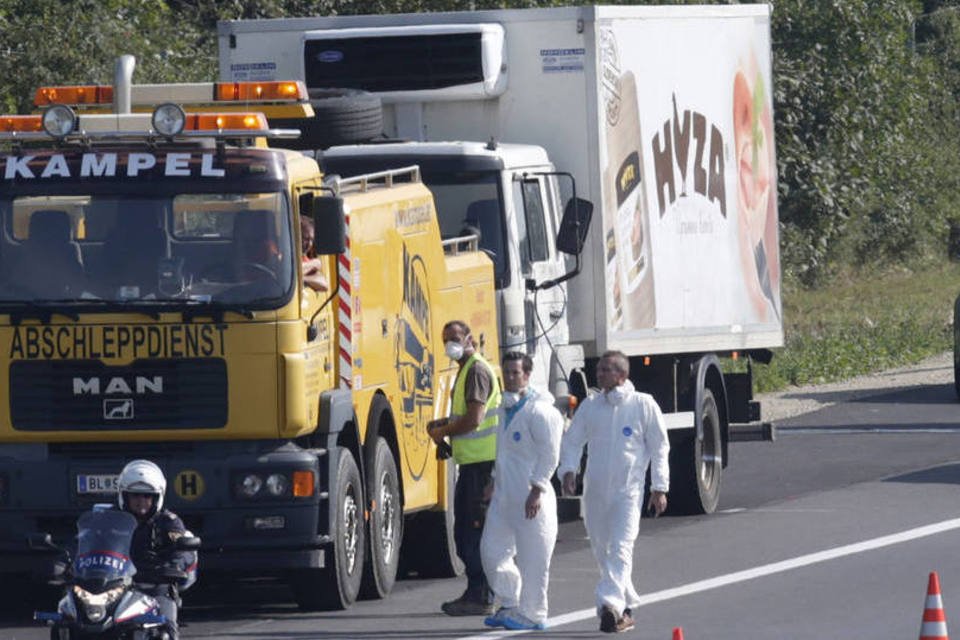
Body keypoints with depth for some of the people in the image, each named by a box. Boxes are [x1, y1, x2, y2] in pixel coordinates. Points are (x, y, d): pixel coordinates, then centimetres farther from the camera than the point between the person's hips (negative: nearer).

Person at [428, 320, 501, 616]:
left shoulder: (477, 371, -13)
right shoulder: (465, 370, 20)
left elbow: (474, 419, -21)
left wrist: (443, 433, -6)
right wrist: (443, 425, 10)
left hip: (482, 462, -11)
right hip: (472, 461, 11)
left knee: (476, 531, -9)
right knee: (464, 530, 14)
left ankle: (481, 597, -7)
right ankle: (475, 593, 18)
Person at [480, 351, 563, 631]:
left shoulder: (538, 411, -12)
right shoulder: (507, 408, 14)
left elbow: (549, 455, -15)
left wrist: (537, 490, -19)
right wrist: (494, 480, 21)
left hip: (530, 497, -9)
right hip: (504, 493, 9)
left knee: (532, 557, -2)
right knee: (492, 550, 9)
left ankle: (532, 614, 6)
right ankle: (510, 605, 21)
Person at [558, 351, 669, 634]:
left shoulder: (643, 405, -2)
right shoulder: (590, 406, 8)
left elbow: (659, 448, 1)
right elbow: (572, 440, 12)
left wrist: (659, 488, -2)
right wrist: (568, 470, -6)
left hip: (628, 490, -5)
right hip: (595, 491, 5)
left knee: (620, 549, -18)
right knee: (602, 551, 12)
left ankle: (611, 605, -28)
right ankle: (626, 607, 26)